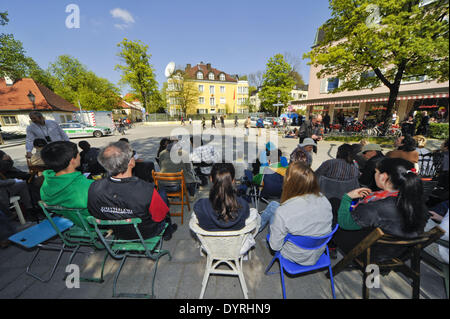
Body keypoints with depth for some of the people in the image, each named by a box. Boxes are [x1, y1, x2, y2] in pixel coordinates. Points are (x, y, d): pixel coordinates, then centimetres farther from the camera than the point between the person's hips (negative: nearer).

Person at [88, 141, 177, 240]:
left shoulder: (94, 188, -25)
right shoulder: (147, 190, -41)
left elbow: (95, 215, -5)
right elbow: (160, 217, -22)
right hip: (147, 233, -4)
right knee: (163, 195, 17)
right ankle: (168, 230, 38)